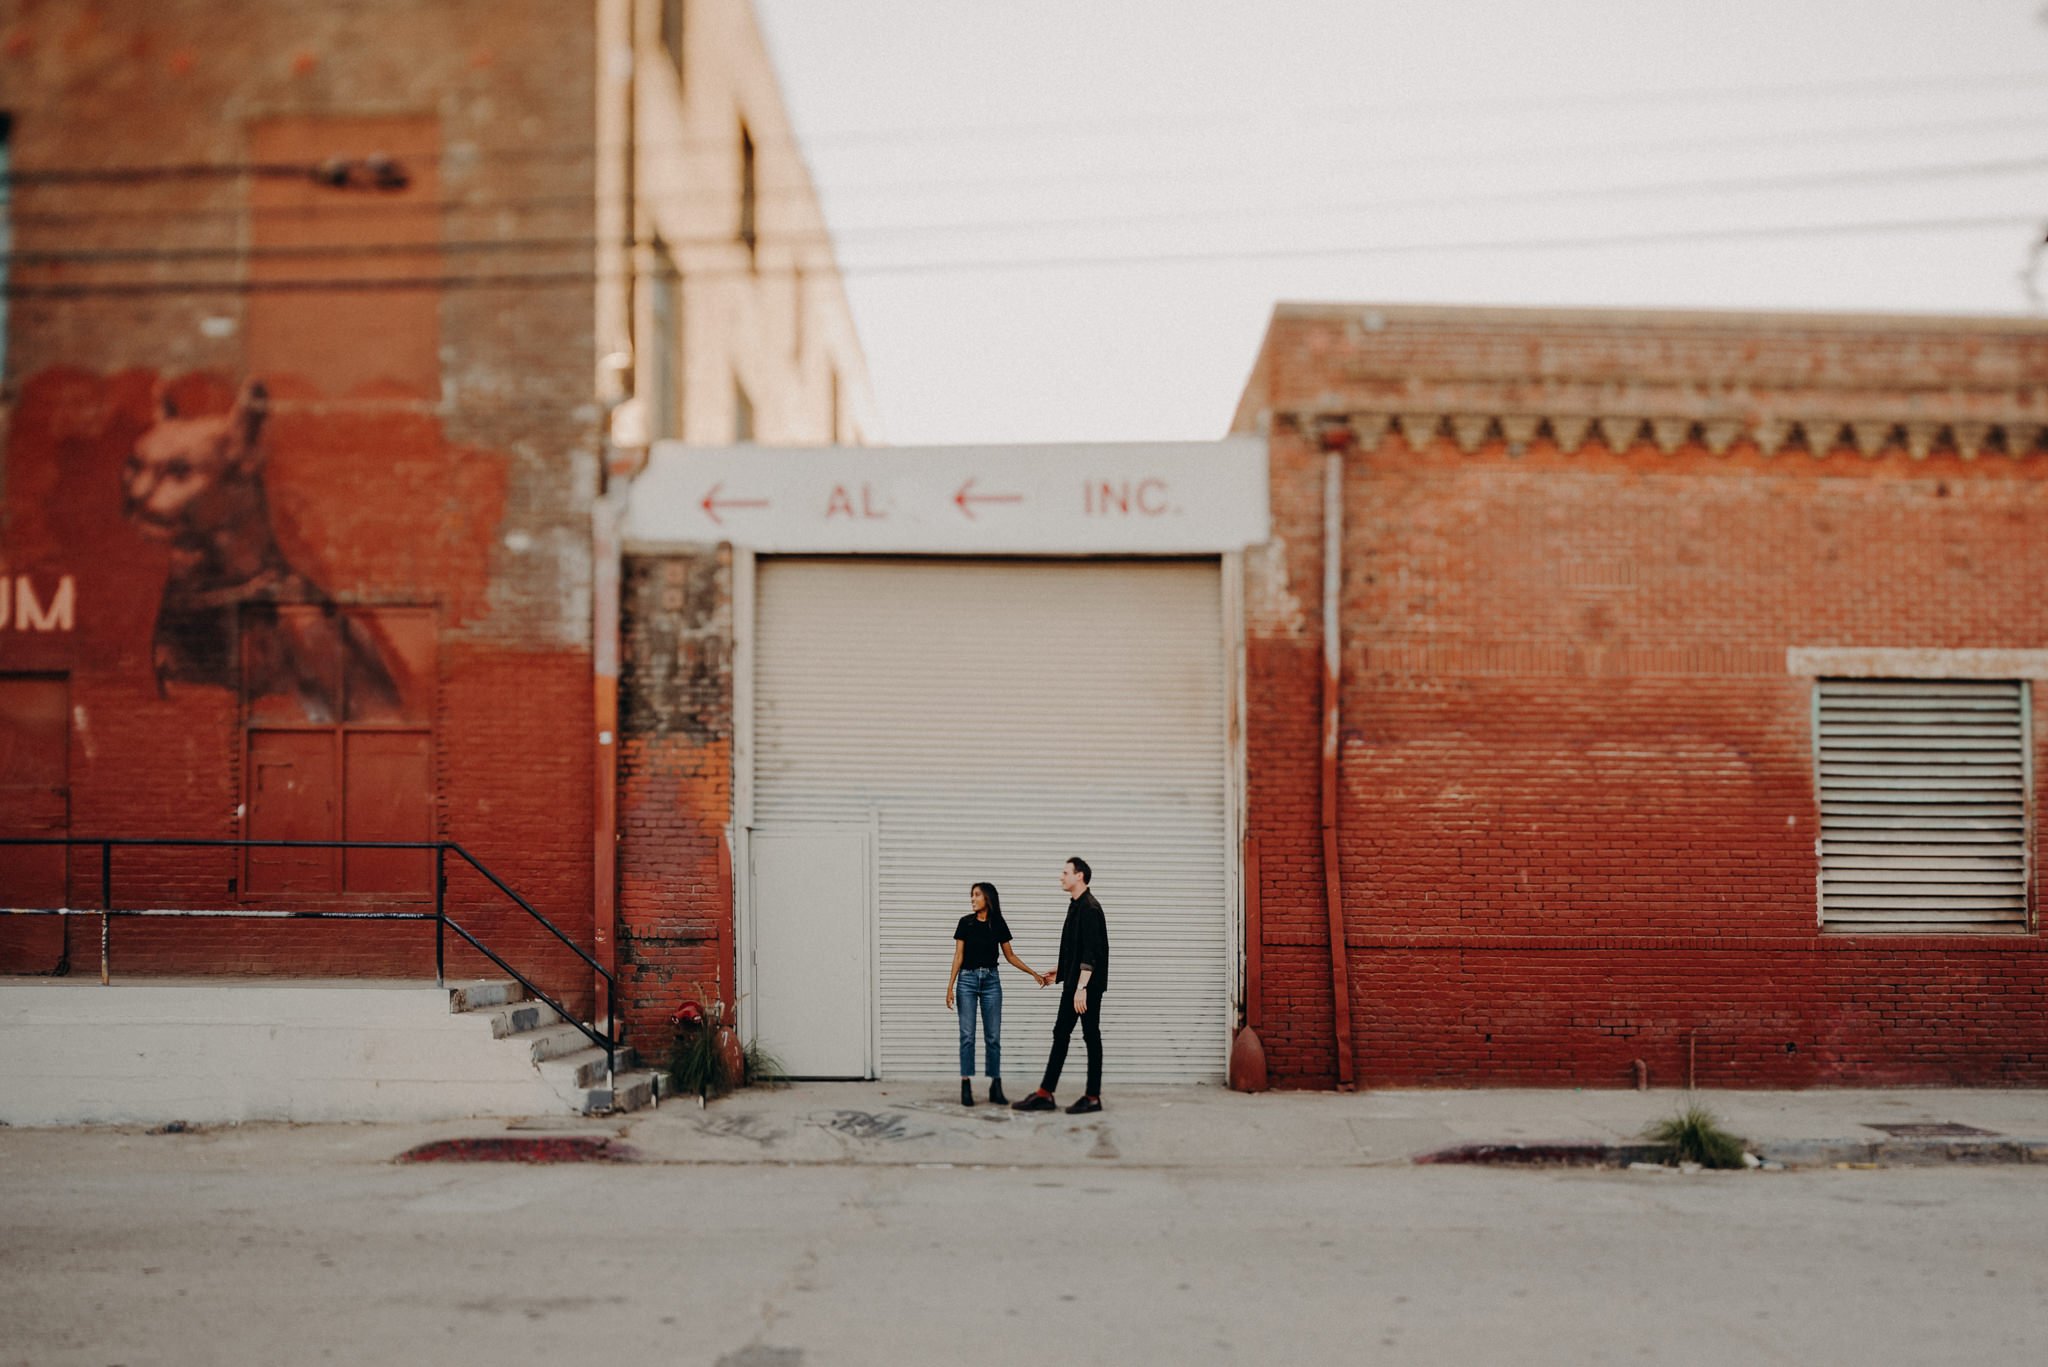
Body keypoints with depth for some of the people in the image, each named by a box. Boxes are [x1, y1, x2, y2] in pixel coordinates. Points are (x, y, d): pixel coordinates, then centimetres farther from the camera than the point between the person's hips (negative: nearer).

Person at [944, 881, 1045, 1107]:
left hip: (991, 980, 1)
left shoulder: (998, 924, 3)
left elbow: (1010, 955, 11)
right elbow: (958, 955, -1)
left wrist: (1033, 974, 7)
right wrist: (950, 986, -7)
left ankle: (996, 1087, 6)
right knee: (967, 1035, -4)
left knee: (993, 1036, 1)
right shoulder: (966, 922, -1)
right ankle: (966, 1086, -1)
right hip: (967, 979, -1)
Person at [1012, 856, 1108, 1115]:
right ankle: (1045, 1094, 12)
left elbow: (1091, 953, -23)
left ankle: (1093, 1097, 8)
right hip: (1074, 983, 10)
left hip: (1088, 986, -10)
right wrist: (1062, 971, 22)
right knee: (1060, 1034, 9)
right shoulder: (1076, 906, 13)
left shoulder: (1090, 908, -17)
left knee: (1091, 1037, 0)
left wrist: (1081, 988, -26)